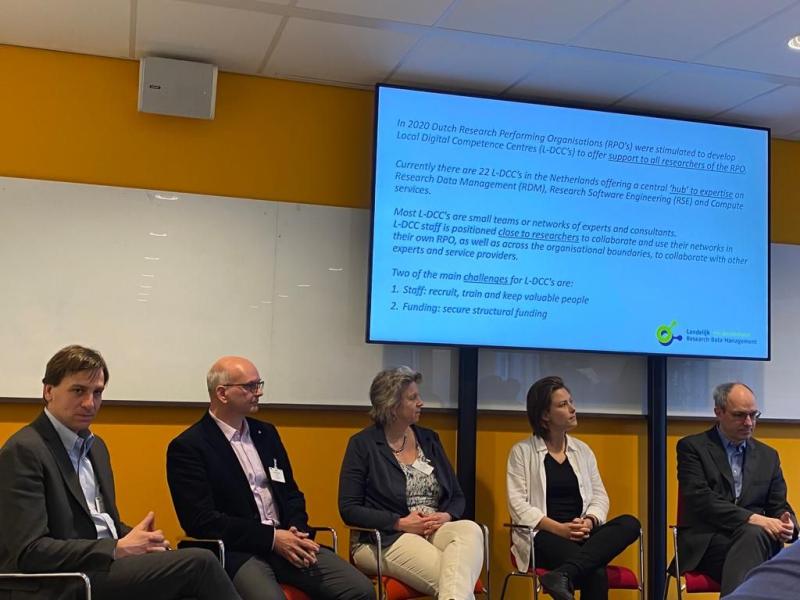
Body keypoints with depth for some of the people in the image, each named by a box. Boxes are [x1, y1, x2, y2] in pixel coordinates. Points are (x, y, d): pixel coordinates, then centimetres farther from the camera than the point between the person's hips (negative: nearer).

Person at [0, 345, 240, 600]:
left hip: (108, 566, 8)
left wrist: (144, 541, 1)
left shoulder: (95, 445, 18)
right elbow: (28, 552, -16)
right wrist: (119, 549, -17)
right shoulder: (23, 451, -10)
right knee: (199, 562, -22)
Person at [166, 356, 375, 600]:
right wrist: (272, 538, -16)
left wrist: (296, 532, -4)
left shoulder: (266, 432, 15)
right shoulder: (188, 447, -5)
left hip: (286, 540, 6)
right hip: (238, 551, -5)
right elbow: (202, 520, -12)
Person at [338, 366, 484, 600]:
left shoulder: (429, 439, 16)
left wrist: (446, 516, -6)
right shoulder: (362, 444, 2)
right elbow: (349, 509, -4)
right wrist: (400, 523, -14)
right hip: (383, 540, -5)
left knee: (470, 530, -34)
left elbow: (457, 497, 18)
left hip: (438, 529, 5)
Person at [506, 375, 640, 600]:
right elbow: (518, 504, -5)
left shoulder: (583, 450, 19)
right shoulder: (522, 452, 4)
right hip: (544, 536, -5)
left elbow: (600, 496, 13)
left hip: (582, 534, 5)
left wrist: (589, 521, -11)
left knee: (630, 523, -29)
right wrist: (559, 528, -18)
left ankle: (563, 575, -43)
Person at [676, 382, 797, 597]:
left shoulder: (768, 456, 20)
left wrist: (786, 523, -8)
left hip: (755, 538, 4)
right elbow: (700, 499, -9)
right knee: (753, 533, -35)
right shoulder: (692, 447, 4)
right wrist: (752, 518, -19)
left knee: (755, 536, -33)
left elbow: (779, 506, 18)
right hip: (706, 543, -4)